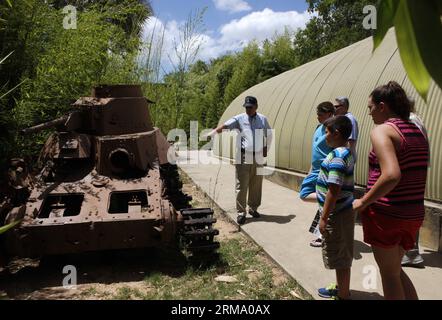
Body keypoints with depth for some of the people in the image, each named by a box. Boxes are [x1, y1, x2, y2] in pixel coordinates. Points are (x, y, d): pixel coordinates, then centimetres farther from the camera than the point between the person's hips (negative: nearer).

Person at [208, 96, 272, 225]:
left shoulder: (263, 119, 8)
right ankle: (241, 212, 3)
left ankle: (253, 208, 26)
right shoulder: (239, 119, 0)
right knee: (242, 186, -3)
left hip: (258, 157, 3)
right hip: (243, 157, -3)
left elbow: (269, 135, 21)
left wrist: (266, 149, 13)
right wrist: (210, 134, -28)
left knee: (256, 185, 10)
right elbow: (224, 126, -13)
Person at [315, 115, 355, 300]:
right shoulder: (346, 153, 10)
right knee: (341, 257, 22)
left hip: (336, 215, -10)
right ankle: (341, 288, 38)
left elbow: (334, 191, -25)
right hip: (341, 211, 10)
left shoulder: (337, 156, -21)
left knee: (340, 258, 4)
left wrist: (324, 218, -20)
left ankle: (343, 296, 19)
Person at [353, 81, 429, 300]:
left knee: (389, 273, 10)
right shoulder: (417, 132, 11)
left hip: (386, 214, -8)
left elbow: (391, 176, -29)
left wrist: (363, 202, -18)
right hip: (413, 214, 8)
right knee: (395, 269, 24)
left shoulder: (382, 131, -15)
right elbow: (418, 177, 15)